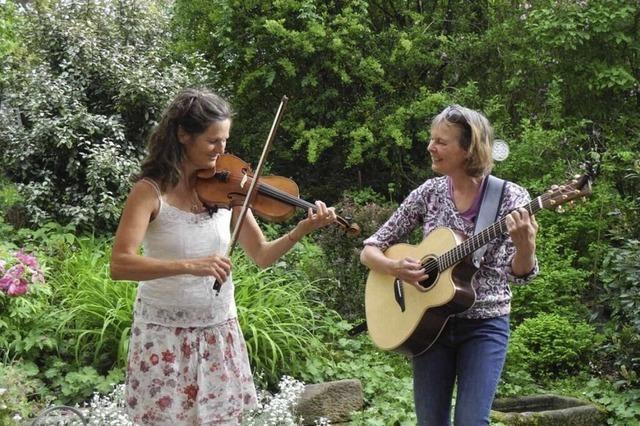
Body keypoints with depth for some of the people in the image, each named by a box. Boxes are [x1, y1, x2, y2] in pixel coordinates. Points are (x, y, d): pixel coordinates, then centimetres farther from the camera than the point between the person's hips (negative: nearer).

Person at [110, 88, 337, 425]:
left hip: (219, 331, 4)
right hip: (165, 333, -4)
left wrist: (301, 230, -15)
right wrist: (189, 265, -35)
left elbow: (262, 256, 3)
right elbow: (119, 265, -24)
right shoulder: (151, 191, -13)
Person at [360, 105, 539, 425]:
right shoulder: (428, 193, -1)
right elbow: (369, 251, 3)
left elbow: (520, 274, -12)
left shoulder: (510, 197, -8)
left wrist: (525, 243, -34)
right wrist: (395, 268, -19)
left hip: (485, 326, -3)